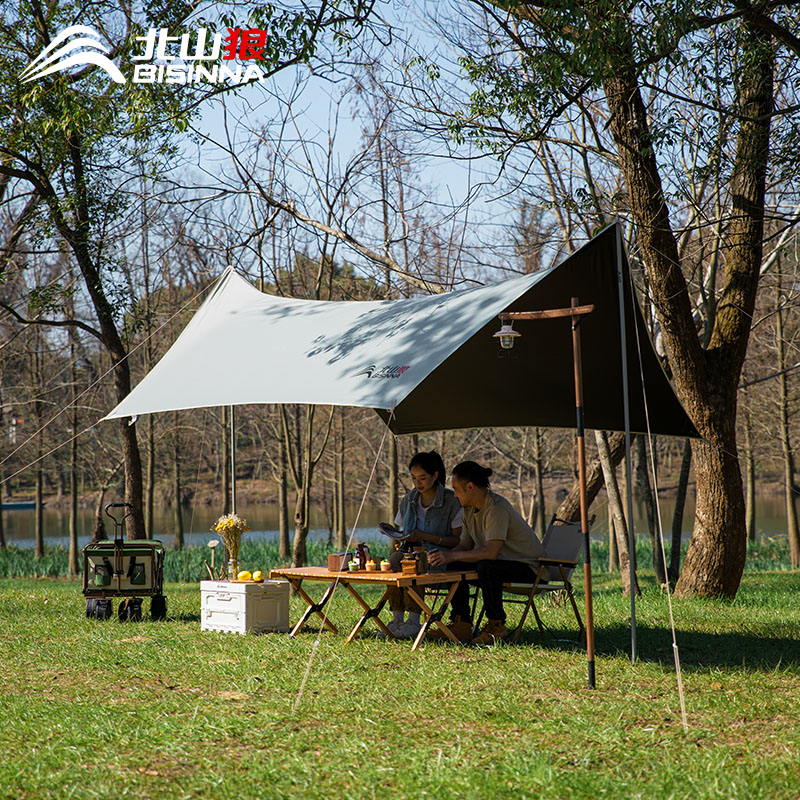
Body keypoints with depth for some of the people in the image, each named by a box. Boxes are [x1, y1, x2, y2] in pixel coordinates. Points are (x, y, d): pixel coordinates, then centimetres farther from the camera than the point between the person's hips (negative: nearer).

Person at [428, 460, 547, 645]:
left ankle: (497, 625, -20)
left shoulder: (497, 508, -24)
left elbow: (491, 552, -32)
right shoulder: (470, 508, 5)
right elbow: (465, 545, 10)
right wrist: (444, 556, -9)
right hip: (502, 562, 9)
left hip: (528, 566, -9)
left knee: (486, 567, -35)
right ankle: (461, 624, -1)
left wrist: (453, 555, -28)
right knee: (454, 567, -6)